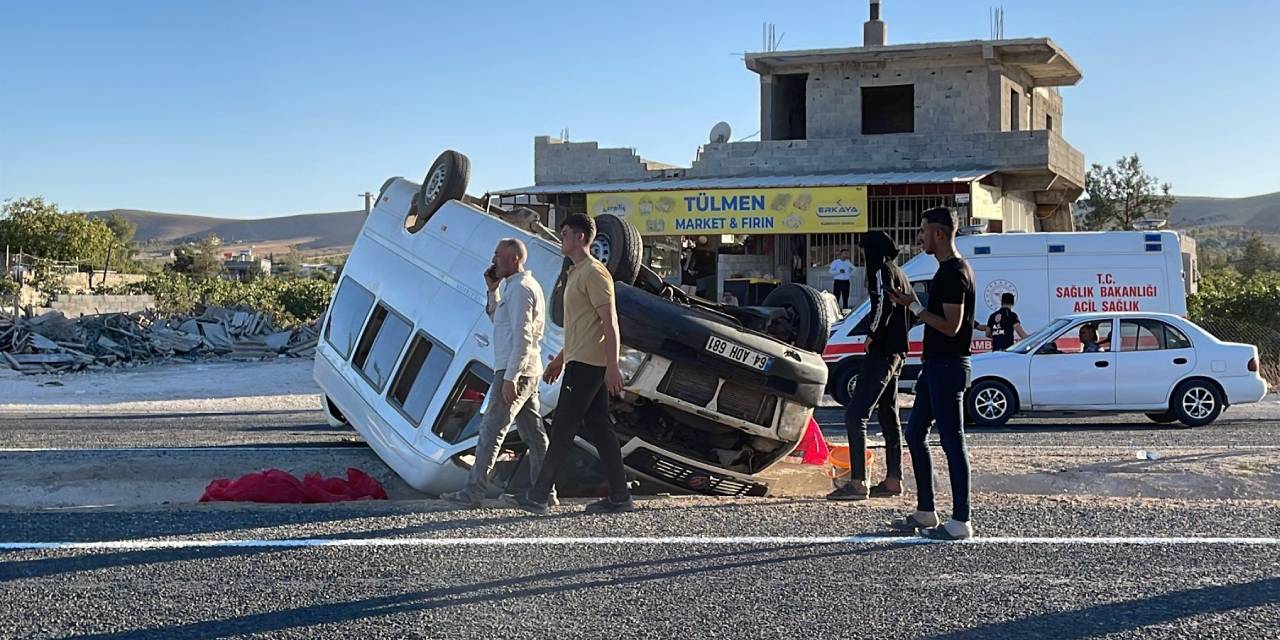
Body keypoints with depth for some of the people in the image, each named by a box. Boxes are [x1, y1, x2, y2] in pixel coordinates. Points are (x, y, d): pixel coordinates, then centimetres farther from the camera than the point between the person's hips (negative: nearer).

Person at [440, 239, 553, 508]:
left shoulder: (520, 288, -14)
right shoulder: (517, 286, 18)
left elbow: (522, 337, -21)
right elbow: (498, 319, 28)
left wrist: (510, 378, -24)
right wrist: (493, 290, 14)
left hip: (515, 372, -11)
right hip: (527, 373, 11)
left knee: (491, 430, -10)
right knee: (533, 433, 10)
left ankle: (473, 492, -10)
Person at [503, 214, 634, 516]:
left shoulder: (594, 273, -12)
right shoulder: (577, 273, 20)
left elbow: (610, 323, -18)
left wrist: (612, 367, -23)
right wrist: (560, 359, 28)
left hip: (587, 364, -10)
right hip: (582, 363, 10)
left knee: (563, 428, -6)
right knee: (598, 428, 8)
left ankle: (538, 496, -3)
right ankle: (620, 496, 8)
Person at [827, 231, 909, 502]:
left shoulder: (882, 271, -10)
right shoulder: (899, 274, 20)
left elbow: (885, 302, -27)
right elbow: (912, 312, 24)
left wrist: (873, 334, -18)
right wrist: (891, 332, 14)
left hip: (881, 352, -11)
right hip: (896, 352, 11)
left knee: (855, 415, -13)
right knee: (888, 417, 15)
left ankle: (858, 483, -18)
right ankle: (893, 480, 19)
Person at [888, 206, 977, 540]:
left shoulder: (954, 273, -16)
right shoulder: (948, 271, 16)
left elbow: (951, 326, -22)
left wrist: (915, 306, -17)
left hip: (947, 367, -11)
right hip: (935, 365, 11)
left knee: (952, 443, -6)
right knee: (914, 434, 14)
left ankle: (960, 522, -1)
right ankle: (925, 512, 21)